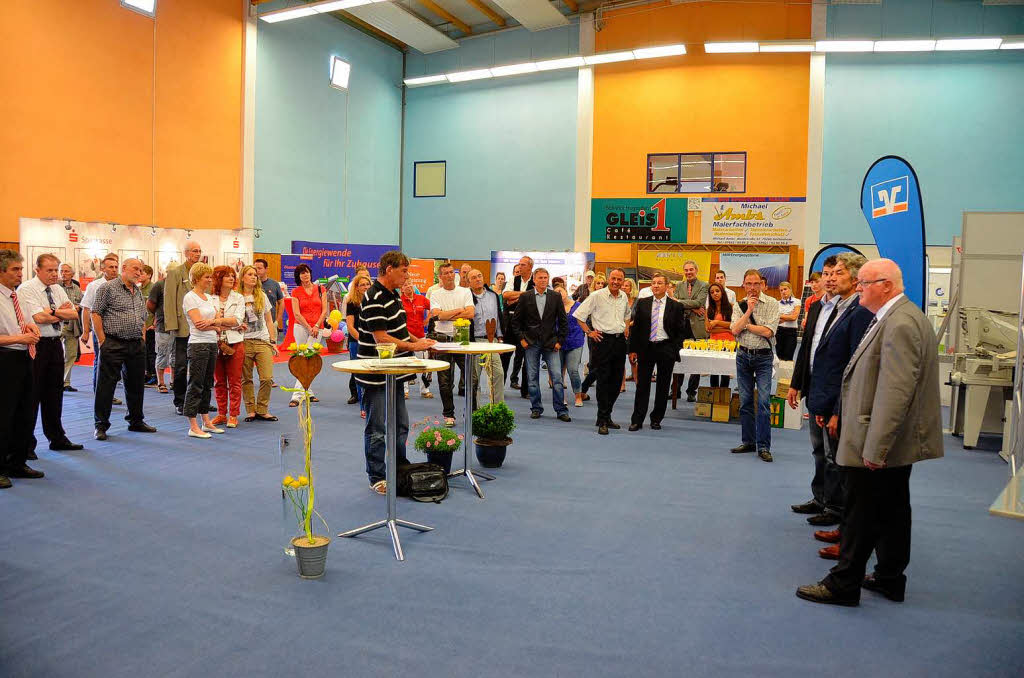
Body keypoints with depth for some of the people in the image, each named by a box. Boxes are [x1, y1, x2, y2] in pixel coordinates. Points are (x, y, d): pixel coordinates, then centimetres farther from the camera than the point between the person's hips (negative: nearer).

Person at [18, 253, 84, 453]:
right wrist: (62, 312, -6)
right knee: (32, 394, -2)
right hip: (36, 346, -7)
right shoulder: (26, 289, -9)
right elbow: (39, 318, -20)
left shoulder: (58, 289, 12)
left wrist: (53, 311, -12)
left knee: (55, 393, 14)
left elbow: (74, 314, 4)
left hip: (55, 344, 7)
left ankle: (57, 438, 25)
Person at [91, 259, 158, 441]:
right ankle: (101, 425, 6)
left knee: (136, 384, 13)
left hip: (137, 345, 7)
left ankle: (136, 421, 25)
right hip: (113, 344, -7)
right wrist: (102, 340, -11)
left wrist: (142, 339, 14)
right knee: (106, 385, -2)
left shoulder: (139, 292, 17)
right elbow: (96, 313, -8)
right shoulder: (108, 288, -4)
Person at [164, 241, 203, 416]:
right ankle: (180, 402, 11)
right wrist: (172, 325, -12)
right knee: (181, 366, 2)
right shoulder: (175, 272, -2)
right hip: (183, 326, -4)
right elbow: (169, 301, -6)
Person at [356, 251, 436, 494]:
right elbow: (381, 339, -24)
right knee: (377, 429, 3)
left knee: (400, 425, 18)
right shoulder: (374, 299, -20)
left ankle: (401, 469, 31)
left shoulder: (392, 294, 12)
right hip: (376, 377, -10)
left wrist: (419, 340, 7)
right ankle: (377, 478, 14)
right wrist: (413, 346, -18)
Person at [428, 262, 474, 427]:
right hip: (442, 339, 0)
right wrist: (459, 310, -7)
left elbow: (470, 314, -7)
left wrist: (447, 315, -9)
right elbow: (436, 315, -12)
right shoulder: (435, 294, 4)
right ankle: (448, 414, 15)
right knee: (445, 380, 4)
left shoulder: (465, 292, 6)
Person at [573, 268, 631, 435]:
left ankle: (607, 416, 21)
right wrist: (589, 332, -7)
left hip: (620, 341, 6)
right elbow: (579, 315, -4)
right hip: (603, 340, -6)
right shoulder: (597, 296, -7)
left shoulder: (624, 297, 11)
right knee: (603, 381, -5)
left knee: (616, 381, 9)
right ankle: (602, 421, 1)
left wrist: (626, 328, 16)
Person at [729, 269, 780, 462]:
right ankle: (748, 441, 18)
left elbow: (768, 332, -15)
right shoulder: (740, 305, 7)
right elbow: (735, 330, -7)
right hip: (743, 355, 4)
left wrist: (745, 325, -7)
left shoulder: (771, 304, -4)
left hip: (763, 357, -4)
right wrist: (749, 311, -11)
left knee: (763, 401, -9)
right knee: (745, 401, 9)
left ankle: (763, 446, -4)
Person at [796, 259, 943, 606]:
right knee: (892, 512, 18)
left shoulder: (900, 324, -22)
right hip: (896, 442, 11)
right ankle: (891, 579, 30)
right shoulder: (896, 317, 12)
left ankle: (843, 584, 10)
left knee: (861, 515, -1)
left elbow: (895, 392, -27)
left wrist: (875, 448, -26)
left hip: (881, 441, -11)